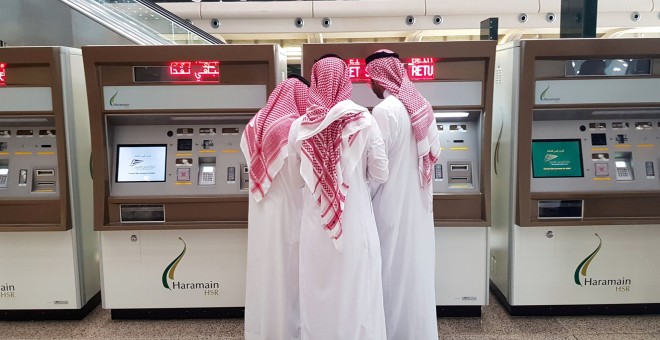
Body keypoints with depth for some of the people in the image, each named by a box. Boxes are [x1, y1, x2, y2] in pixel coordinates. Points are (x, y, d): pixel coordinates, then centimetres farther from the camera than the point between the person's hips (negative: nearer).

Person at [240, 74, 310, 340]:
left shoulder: (255, 126, 7)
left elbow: (255, 169, 9)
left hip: (261, 212, 7)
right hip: (286, 211, -7)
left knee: (265, 268, 15)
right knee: (287, 271, 4)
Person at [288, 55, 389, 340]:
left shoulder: (299, 127, -3)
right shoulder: (363, 121, -8)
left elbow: (298, 179, 6)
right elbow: (380, 175, -2)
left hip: (315, 224, 2)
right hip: (356, 222, -1)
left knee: (319, 292, 14)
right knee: (356, 292, 11)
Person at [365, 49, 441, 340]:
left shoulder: (384, 111, -17)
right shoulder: (422, 106, 6)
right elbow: (434, 152, 11)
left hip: (394, 205, -8)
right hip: (419, 202, 8)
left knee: (395, 270, 4)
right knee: (417, 265, 16)